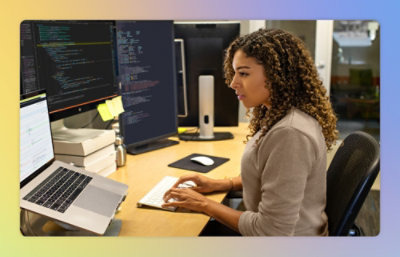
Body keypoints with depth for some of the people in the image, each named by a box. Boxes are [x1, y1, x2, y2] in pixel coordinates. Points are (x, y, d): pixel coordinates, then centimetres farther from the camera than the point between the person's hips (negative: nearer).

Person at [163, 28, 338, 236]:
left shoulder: (289, 133, -29)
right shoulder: (280, 115, 0)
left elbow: (272, 230, -27)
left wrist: (205, 205, -16)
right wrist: (220, 184, 5)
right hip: (263, 227, 8)